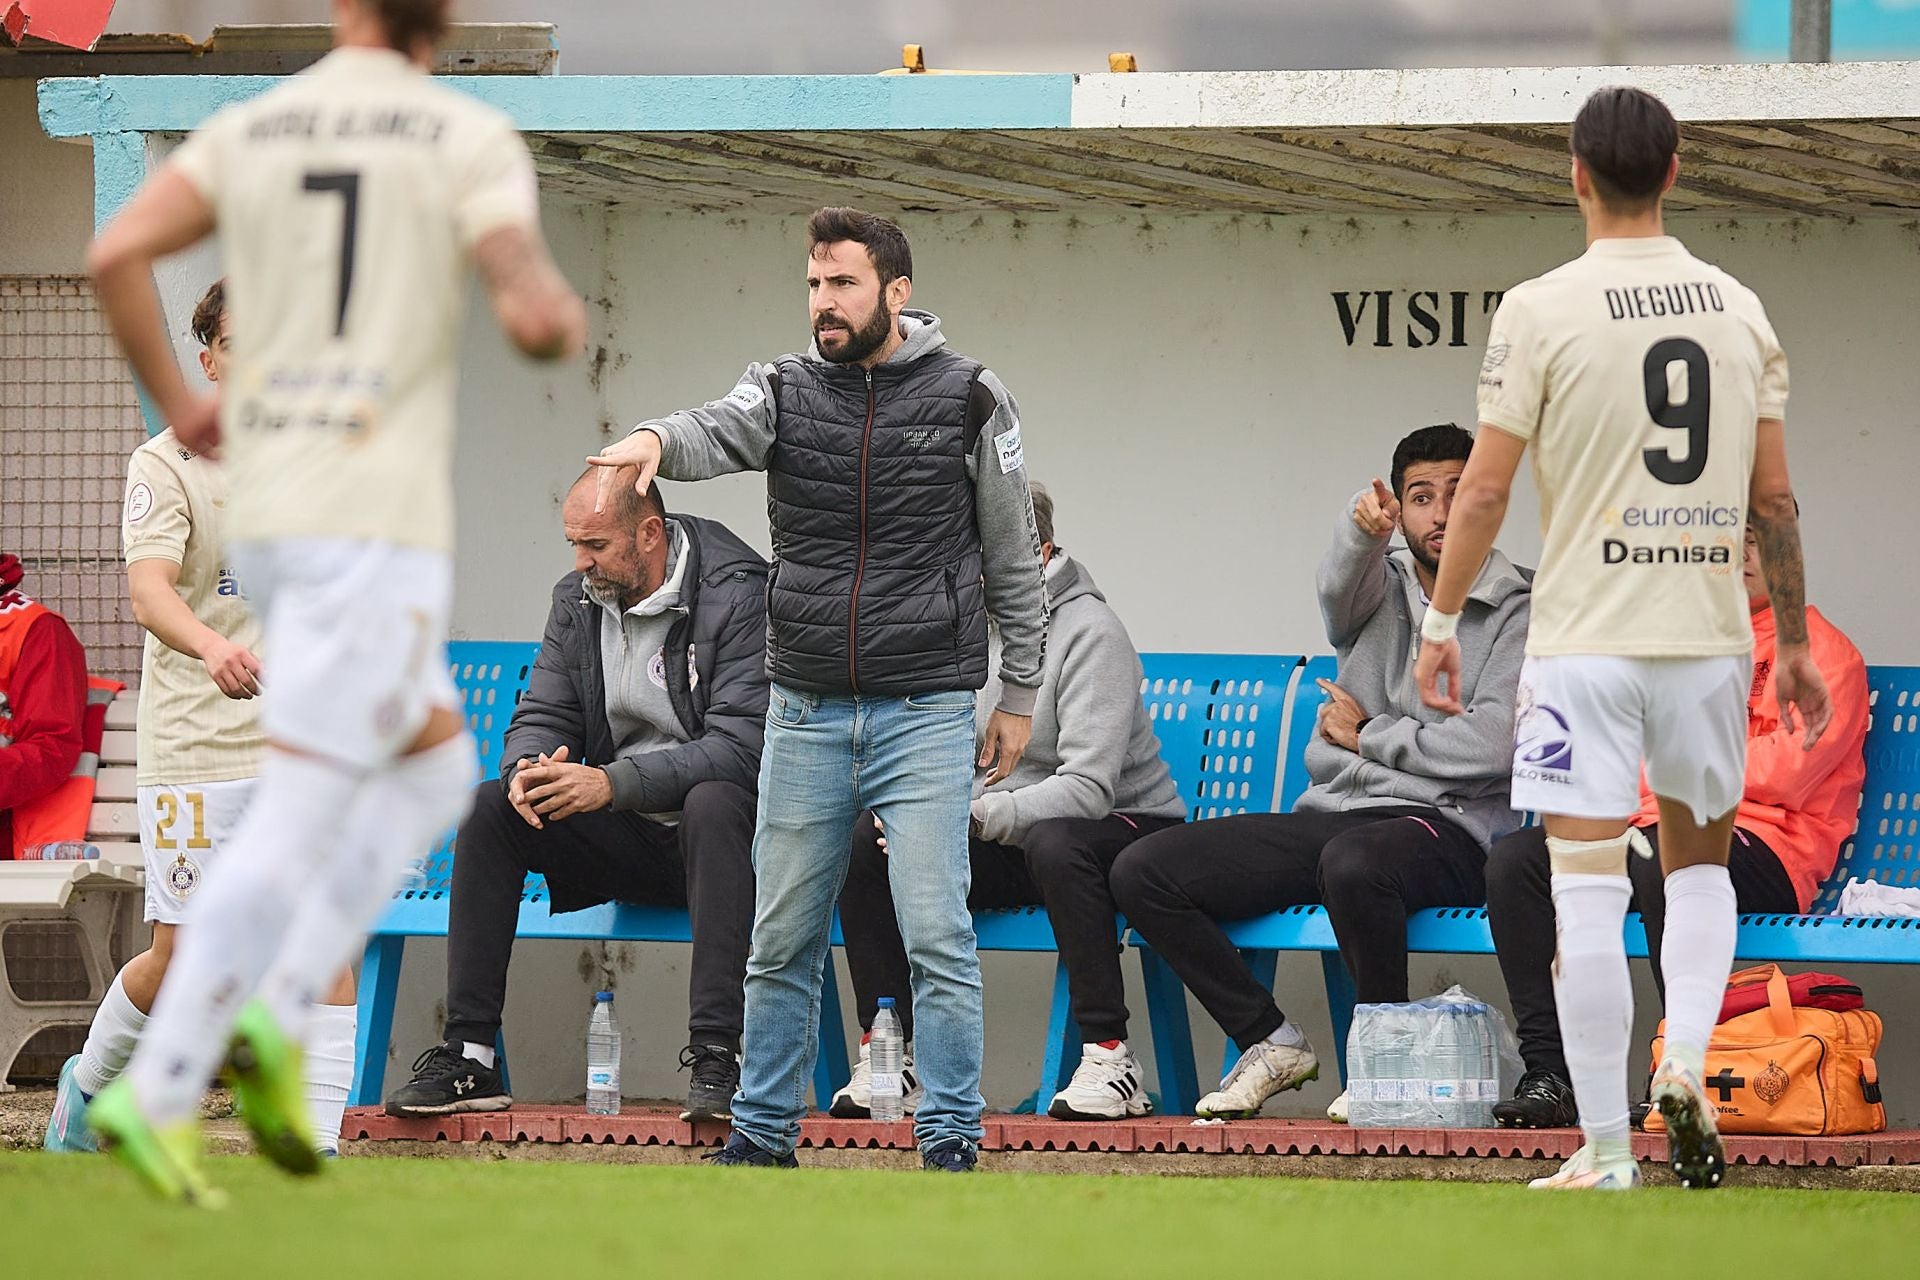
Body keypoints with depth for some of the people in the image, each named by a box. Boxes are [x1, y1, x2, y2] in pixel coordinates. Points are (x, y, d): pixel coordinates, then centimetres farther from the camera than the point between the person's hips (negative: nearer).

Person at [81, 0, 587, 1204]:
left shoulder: (251, 129, 10)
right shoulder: (474, 140, -4)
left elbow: (116, 254, -4)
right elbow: (535, 313, -18)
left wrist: (177, 403, 11)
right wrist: (565, 319, 8)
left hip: (265, 515, 6)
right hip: (379, 522, -6)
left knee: (437, 767, 20)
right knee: (302, 820, -6)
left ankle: (273, 1016, 5)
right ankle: (159, 1091, -13)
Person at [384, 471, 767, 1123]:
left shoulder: (738, 596, -15)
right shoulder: (578, 599, 6)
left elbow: (739, 747, -24)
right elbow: (542, 718, 9)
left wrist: (613, 783, -33)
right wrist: (528, 769, -18)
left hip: (710, 832, -6)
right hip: (625, 843, 6)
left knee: (714, 802, -39)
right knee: (489, 807, -15)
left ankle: (717, 1054, -40)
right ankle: (468, 1056, -18)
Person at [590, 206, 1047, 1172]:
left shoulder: (966, 399, 0)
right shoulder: (785, 391, 4)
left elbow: (1014, 559, 6)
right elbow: (718, 433, -18)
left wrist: (1019, 697, 6)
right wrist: (656, 440, -42)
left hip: (925, 715, -3)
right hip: (806, 717, 3)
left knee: (936, 935, -8)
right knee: (781, 939, 9)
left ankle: (951, 1140, -1)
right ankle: (762, 1133, 20)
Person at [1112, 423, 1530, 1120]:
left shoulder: (1515, 613, 3)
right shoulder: (1377, 585, 14)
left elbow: (1492, 746, -11)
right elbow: (1342, 582, -13)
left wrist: (1369, 735, -3)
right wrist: (1363, 525, -37)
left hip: (1442, 824, -6)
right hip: (1330, 813, 6)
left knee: (1352, 861, -42)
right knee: (1141, 872, -9)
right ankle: (1271, 1042, 0)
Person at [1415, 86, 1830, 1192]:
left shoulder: (1540, 311, -7)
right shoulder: (1741, 310, 4)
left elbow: (1486, 489, -7)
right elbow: (1774, 498, 6)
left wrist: (1443, 623, 5)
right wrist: (1795, 643, 15)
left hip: (1586, 640, -4)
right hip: (1710, 633, 4)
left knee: (1588, 892, -1)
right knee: (1701, 860, 21)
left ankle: (1607, 1149, -2)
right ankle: (1686, 1058, -2)